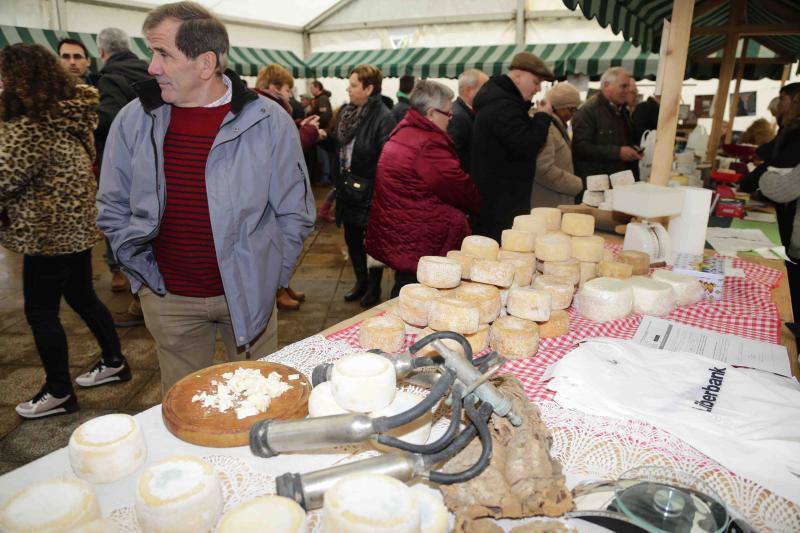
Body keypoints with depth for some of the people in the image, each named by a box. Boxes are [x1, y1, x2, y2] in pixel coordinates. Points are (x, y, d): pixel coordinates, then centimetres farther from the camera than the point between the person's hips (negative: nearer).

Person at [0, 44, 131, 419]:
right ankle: (114, 362, 34)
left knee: (40, 311, 5)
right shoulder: (72, 116, 6)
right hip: (77, 224, 9)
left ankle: (58, 393, 18)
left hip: (49, 232, -9)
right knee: (82, 296, 21)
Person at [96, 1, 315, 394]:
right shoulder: (134, 120, -2)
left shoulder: (268, 122, -10)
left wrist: (267, 278, -4)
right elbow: (113, 209, 8)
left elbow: (295, 213, -3)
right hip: (167, 298, 2)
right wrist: (143, 272, 2)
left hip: (248, 295, -1)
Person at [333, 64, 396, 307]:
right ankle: (361, 281, 36)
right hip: (348, 187, 7)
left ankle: (374, 286, 27)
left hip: (370, 190, -7)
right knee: (352, 238, 17)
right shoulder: (346, 112, 5)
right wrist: (339, 182, 8)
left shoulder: (384, 118, -18)